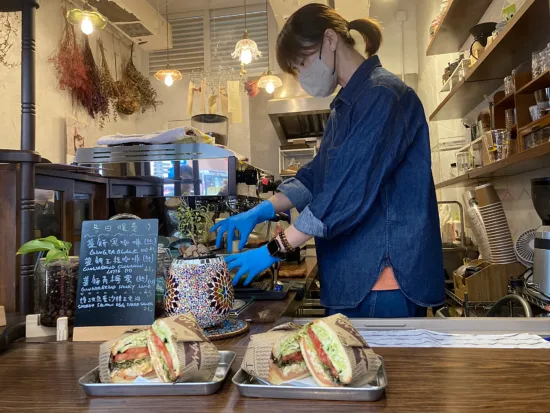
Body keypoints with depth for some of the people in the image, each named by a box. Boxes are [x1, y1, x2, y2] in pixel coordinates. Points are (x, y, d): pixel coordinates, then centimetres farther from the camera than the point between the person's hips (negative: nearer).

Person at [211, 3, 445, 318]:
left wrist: (274, 251, -16)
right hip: (355, 275, 9)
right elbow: (317, 178, 17)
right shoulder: (348, 104, 17)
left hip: (384, 276, -9)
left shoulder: (383, 96, -14)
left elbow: (348, 192, -21)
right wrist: (259, 213, 5)